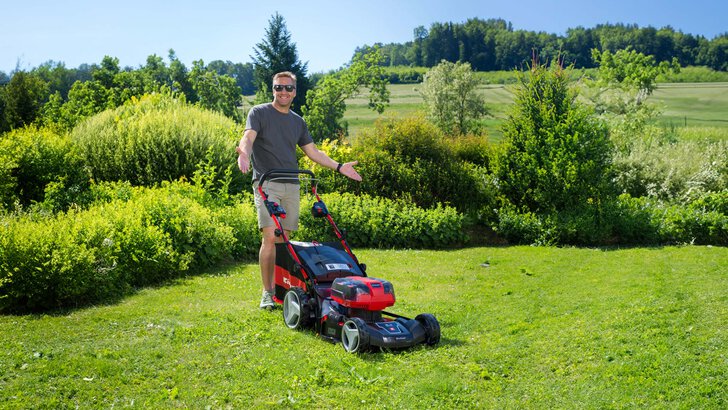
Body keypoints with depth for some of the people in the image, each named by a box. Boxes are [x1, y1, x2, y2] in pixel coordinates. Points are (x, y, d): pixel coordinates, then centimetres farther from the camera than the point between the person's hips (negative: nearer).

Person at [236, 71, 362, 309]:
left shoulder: (298, 122, 18)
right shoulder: (259, 113, 2)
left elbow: (313, 152, 22)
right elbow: (248, 137, -15)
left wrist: (339, 167, 13)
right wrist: (244, 153, -37)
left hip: (291, 186, 5)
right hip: (267, 184, -5)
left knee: (284, 239, 5)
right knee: (270, 237, -14)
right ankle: (267, 293, -7)